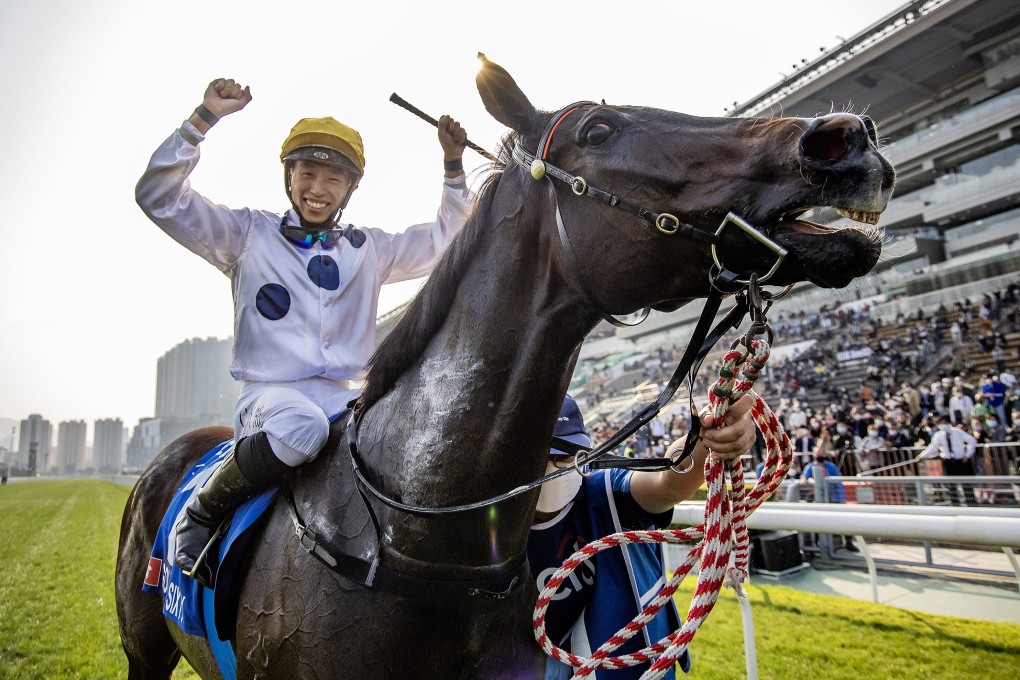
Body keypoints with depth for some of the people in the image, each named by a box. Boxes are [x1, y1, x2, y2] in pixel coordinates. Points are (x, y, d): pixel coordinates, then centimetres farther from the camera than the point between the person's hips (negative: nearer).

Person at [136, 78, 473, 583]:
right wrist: (203, 119, -6)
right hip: (272, 393, -3)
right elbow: (159, 197, 1)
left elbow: (446, 238, 20)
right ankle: (199, 514, -12)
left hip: (352, 398, 4)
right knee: (302, 429, -40)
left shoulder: (370, 249, 18)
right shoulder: (249, 235, 9)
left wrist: (453, 167, 9)